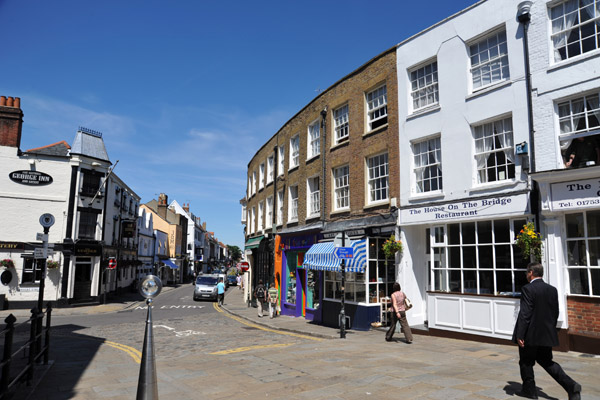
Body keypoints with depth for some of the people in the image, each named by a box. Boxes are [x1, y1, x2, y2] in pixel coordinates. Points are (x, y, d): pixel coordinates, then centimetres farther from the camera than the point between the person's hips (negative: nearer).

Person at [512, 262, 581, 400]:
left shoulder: (528, 289, -17)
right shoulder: (553, 290, 6)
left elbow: (525, 314, -20)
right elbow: (555, 313, 11)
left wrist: (519, 335, -17)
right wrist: (550, 328, 22)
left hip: (531, 335, -7)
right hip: (547, 335, 7)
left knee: (526, 362, 10)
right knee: (546, 361, 19)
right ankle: (571, 385, 6)